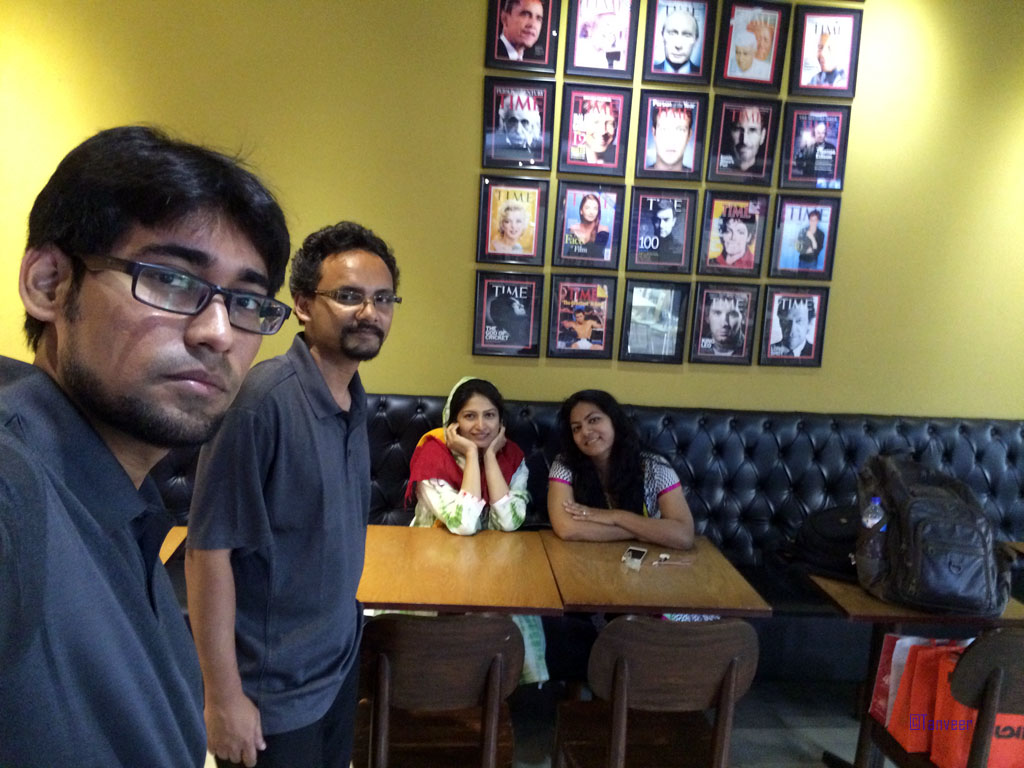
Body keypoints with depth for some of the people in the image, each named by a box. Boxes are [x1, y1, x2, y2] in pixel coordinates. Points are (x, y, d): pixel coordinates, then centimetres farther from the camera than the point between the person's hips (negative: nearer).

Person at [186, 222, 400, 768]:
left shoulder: (354, 399, -1)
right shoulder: (262, 399, -24)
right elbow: (208, 549, -21)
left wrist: (344, 629, 12)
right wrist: (223, 697, -17)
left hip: (341, 658, 7)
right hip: (272, 689, -7)